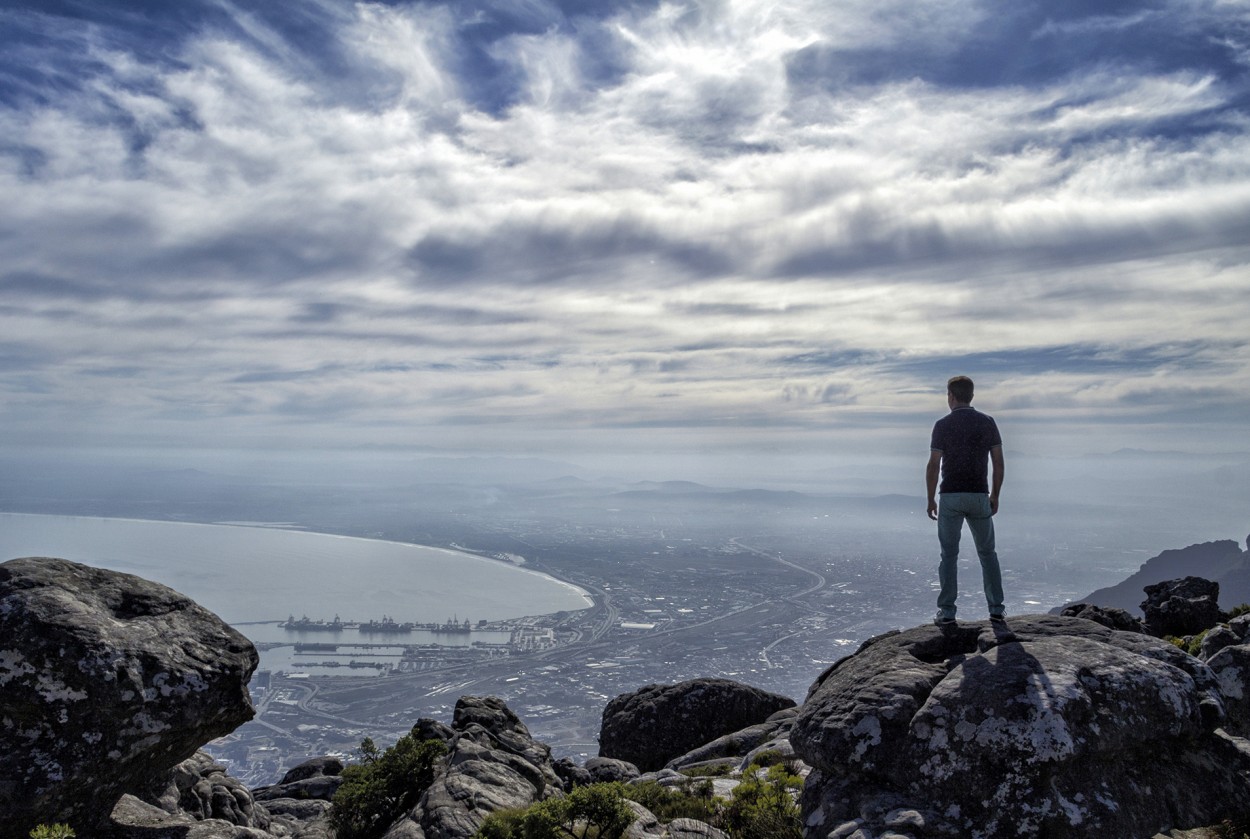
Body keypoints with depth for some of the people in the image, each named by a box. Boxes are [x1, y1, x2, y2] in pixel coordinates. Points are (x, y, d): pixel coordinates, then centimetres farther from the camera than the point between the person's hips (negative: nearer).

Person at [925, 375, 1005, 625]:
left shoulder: (943, 425, -6)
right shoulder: (988, 422, 3)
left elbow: (933, 466, -8)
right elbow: (998, 463, 2)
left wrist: (930, 500, 2)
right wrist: (995, 496, 13)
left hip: (951, 497, -2)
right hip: (979, 497, 2)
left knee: (949, 555, 4)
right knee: (987, 553, 15)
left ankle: (947, 611, 1)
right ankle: (996, 609, 13)